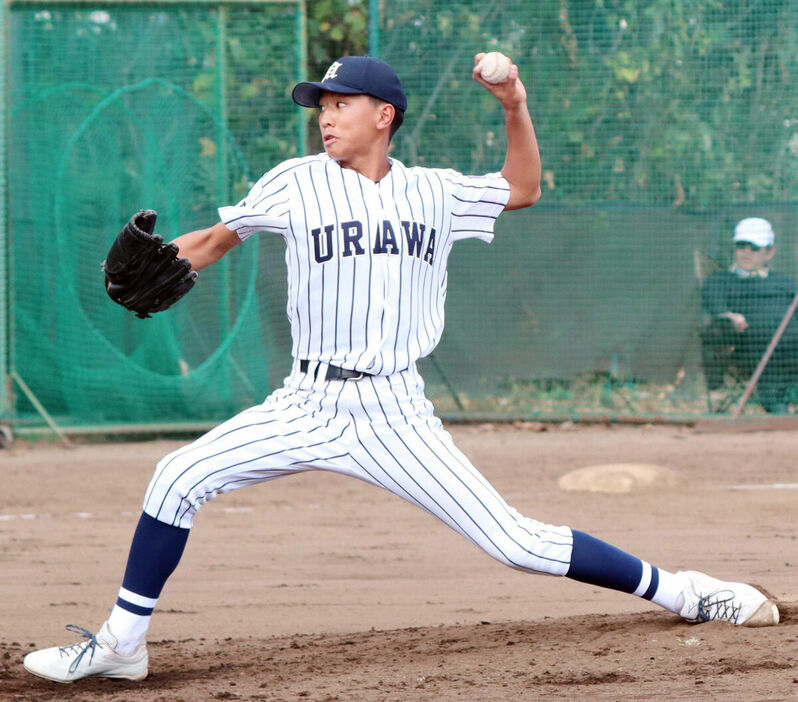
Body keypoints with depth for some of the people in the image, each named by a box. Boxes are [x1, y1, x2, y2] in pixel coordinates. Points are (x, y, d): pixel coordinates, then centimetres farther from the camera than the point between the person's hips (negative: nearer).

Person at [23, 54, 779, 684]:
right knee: (178, 478, -15)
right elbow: (214, 239, 5)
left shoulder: (434, 193, 7)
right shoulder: (297, 183, 2)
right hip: (308, 403, 1)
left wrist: (516, 106, 8)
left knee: (515, 541, -9)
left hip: (396, 415, -1)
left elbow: (523, 188, 23)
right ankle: (121, 643, -2)